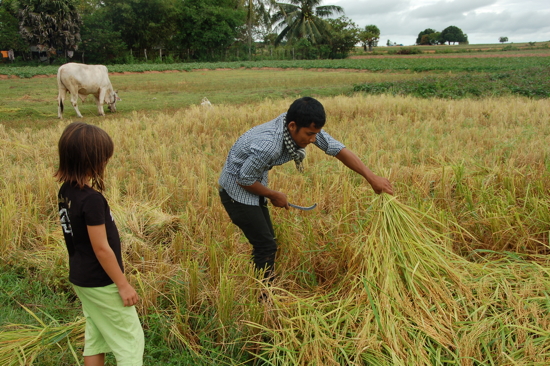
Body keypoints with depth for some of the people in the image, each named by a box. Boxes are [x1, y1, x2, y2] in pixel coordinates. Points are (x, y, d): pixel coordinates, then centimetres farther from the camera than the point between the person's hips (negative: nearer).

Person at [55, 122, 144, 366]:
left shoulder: (66, 192, -1)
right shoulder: (91, 199, -27)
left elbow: (79, 237, 8)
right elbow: (101, 248, -23)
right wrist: (123, 284, -16)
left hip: (81, 277, 9)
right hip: (101, 283, -9)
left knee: (95, 337, 20)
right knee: (129, 340, 5)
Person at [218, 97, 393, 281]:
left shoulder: (304, 126, -14)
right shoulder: (268, 145, -36)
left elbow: (337, 149, -10)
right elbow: (244, 179, -24)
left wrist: (372, 177, -13)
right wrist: (273, 195, -9)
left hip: (253, 185, 8)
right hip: (238, 190, -8)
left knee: (266, 241, 15)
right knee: (266, 246, -7)